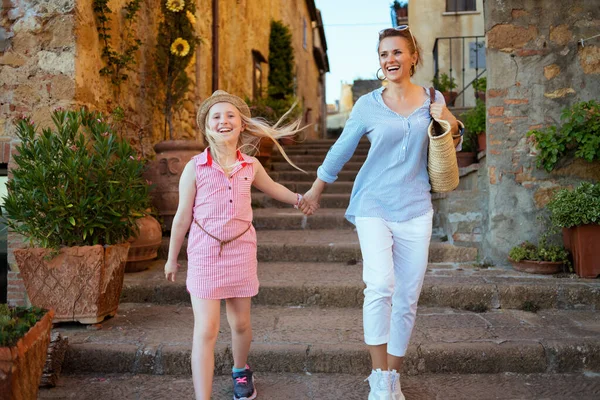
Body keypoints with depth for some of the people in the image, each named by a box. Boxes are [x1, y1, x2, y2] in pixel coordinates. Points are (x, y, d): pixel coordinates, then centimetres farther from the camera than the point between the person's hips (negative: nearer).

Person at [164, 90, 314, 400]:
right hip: (204, 252, -3)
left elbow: (271, 187, 24)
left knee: (240, 323, 15)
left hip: (241, 250, 3)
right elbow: (182, 217, -1)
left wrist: (299, 199, 36)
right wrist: (172, 258, 7)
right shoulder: (195, 168, -8)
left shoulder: (251, 166, 0)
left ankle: (240, 371, 44)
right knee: (205, 330, -7)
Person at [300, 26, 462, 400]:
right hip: (374, 205, -2)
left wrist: (451, 123, -3)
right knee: (380, 286, -22)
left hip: (415, 209, 3)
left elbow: (450, 147, 19)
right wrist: (315, 192, 19)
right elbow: (340, 150, 10)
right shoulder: (368, 105, 0)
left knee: (407, 299, 5)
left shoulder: (433, 99, 6)